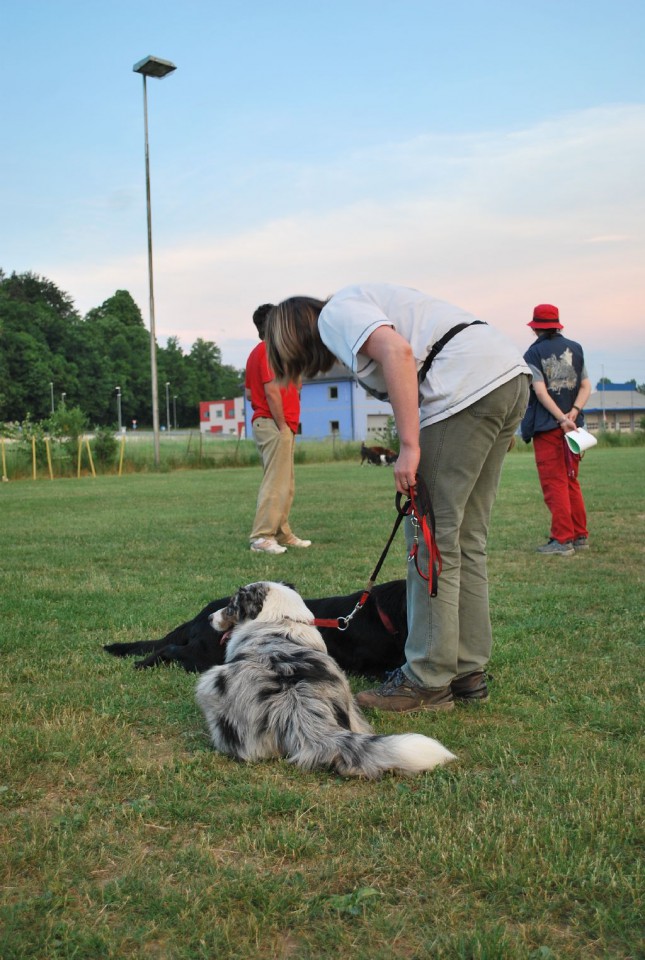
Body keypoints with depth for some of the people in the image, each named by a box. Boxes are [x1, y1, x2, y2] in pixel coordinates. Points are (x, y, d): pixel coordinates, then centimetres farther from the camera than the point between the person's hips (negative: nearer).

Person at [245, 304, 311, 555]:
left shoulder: (257, 352, 19)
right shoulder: (270, 350, -12)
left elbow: (249, 393, 19)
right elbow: (272, 390, -20)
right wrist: (282, 424, -16)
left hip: (263, 421, 10)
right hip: (275, 425, -10)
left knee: (285, 484, 14)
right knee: (276, 483, -10)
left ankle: (283, 534, 20)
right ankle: (262, 538, -10)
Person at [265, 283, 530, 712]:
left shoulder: (334, 313, 1)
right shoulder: (364, 300, 28)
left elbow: (398, 352, -18)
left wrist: (409, 446, -19)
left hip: (468, 385, -10)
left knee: (432, 541, -3)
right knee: (465, 539, 13)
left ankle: (428, 681, 5)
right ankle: (469, 672, 19)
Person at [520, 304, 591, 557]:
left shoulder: (533, 353, -5)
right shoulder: (575, 348, 9)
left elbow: (541, 392, -15)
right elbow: (586, 386, 2)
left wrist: (562, 419, -18)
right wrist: (574, 412, -9)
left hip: (547, 426, -5)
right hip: (572, 425, 5)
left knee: (554, 484, -2)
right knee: (571, 481, 15)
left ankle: (563, 540, -4)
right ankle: (580, 536, 17)